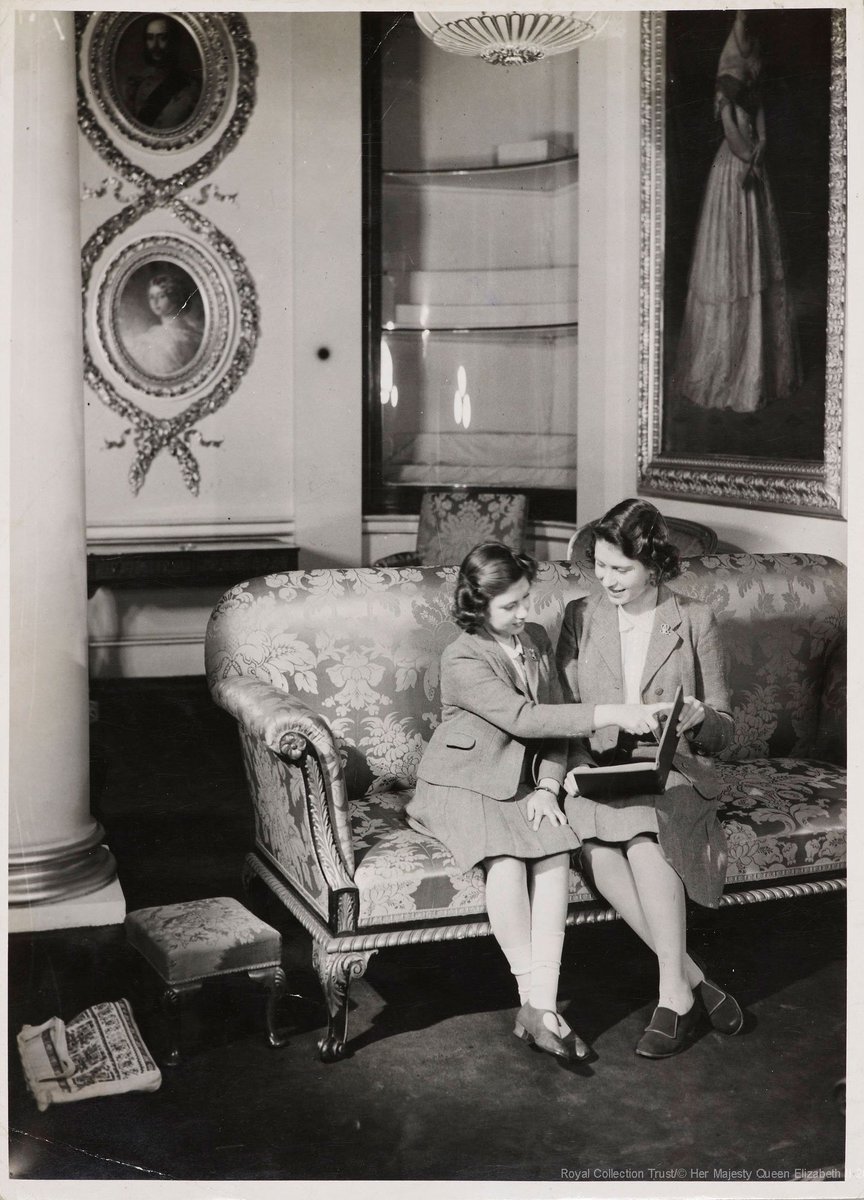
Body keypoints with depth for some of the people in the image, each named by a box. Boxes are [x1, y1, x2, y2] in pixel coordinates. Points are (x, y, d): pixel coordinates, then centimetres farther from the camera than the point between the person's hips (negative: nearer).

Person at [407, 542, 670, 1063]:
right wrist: (609, 714, -30)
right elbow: (524, 719, -26)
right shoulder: (462, 660, -15)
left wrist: (548, 786, -6)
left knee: (556, 856, -24)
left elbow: (554, 722, 10)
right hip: (463, 786, -5)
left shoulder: (538, 639, 6)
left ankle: (542, 1009, -27)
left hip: (524, 786, 5)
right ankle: (535, 999, -25)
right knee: (507, 860, -32)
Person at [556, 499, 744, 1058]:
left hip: (670, 770, -1)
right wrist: (569, 767, -10)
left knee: (644, 840, -34)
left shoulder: (696, 620, 7)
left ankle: (674, 997, -23)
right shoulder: (580, 617, 10)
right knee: (598, 850, -31)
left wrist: (697, 719, -15)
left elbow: (723, 729, 8)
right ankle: (694, 981, -20)